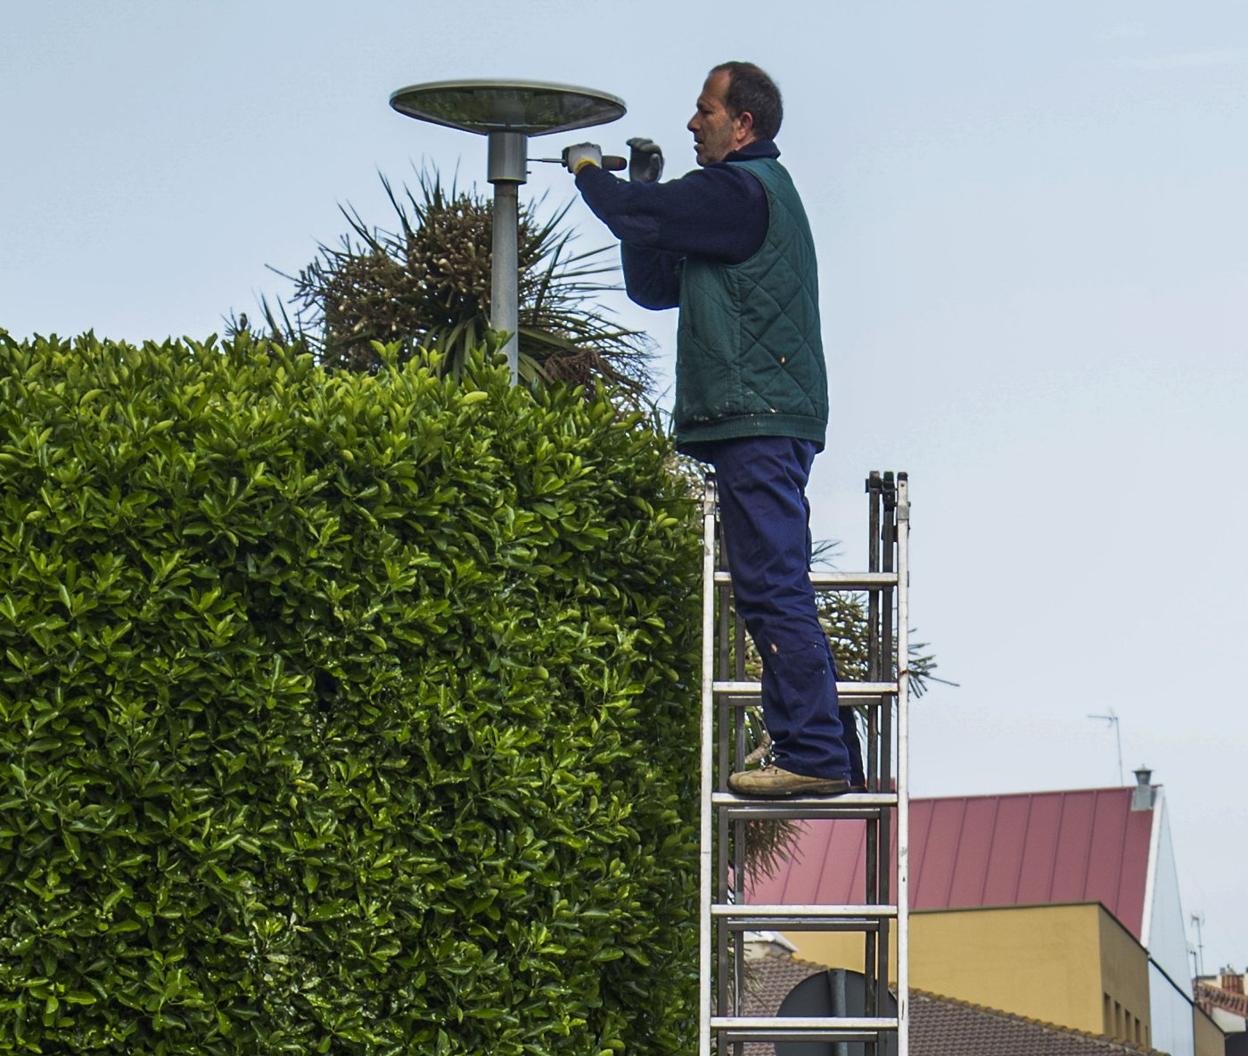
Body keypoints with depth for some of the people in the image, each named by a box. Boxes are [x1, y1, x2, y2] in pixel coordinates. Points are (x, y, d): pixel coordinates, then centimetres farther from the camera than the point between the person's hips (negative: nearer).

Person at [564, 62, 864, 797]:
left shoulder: (743, 190, -7)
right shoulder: (755, 193, 26)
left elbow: (638, 216, -13)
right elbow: (652, 287, 25)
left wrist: (590, 170, 8)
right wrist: (644, 189, 15)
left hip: (760, 421, -11)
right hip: (760, 424, 11)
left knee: (773, 590, -14)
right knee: (777, 592, 12)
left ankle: (813, 755, -16)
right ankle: (829, 753, 14)